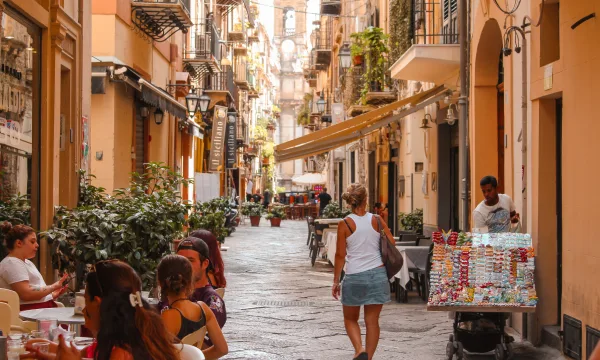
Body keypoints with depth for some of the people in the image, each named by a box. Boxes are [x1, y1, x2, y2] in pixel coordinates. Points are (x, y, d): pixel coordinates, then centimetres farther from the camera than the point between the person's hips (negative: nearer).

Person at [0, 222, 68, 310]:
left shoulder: (28, 262, 25)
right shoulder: (11, 263, -6)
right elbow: (26, 294, -18)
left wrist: (53, 295, 7)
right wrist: (54, 286, -9)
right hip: (29, 311, -10)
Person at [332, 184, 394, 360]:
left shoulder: (345, 224, -6)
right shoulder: (377, 220, -1)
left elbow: (340, 255, -5)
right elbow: (392, 245, 2)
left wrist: (336, 281, 2)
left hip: (354, 277, -2)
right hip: (377, 274, 2)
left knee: (350, 319, 16)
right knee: (372, 320, 9)